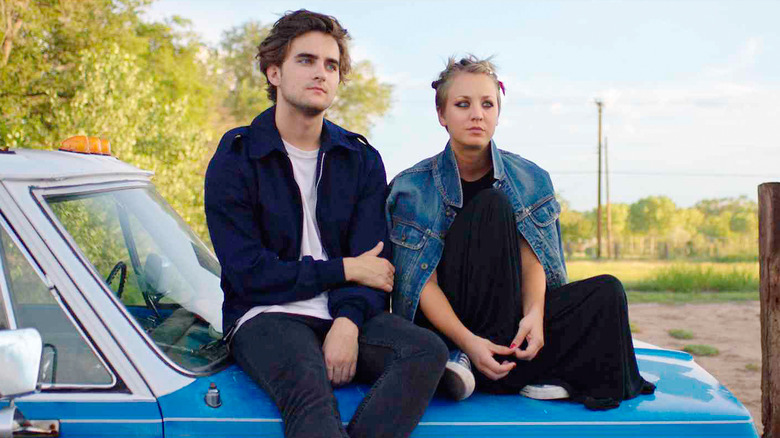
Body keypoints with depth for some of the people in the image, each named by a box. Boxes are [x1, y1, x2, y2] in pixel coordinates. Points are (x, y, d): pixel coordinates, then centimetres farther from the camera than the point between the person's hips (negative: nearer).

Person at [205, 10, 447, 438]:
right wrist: (344, 270, -6)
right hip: (266, 316, -4)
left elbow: (371, 262, 3)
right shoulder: (235, 160, 2)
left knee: (428, 350, -27)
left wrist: (348, 321, -18)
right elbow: (248, 273, -7)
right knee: (308, 388, -37)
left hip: (344, 317, 4)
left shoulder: (361, 159, 12)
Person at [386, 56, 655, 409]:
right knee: (493, 206, -22)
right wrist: (467, 340, -30)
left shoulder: (529, 180, 3)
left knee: (606, 292, -16)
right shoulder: (413, 188, -6)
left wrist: (534, 314, -28)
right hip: (443, 323, -4)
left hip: (511, 318, 4)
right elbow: (425, 281, -13)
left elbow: (532, 260, -6)